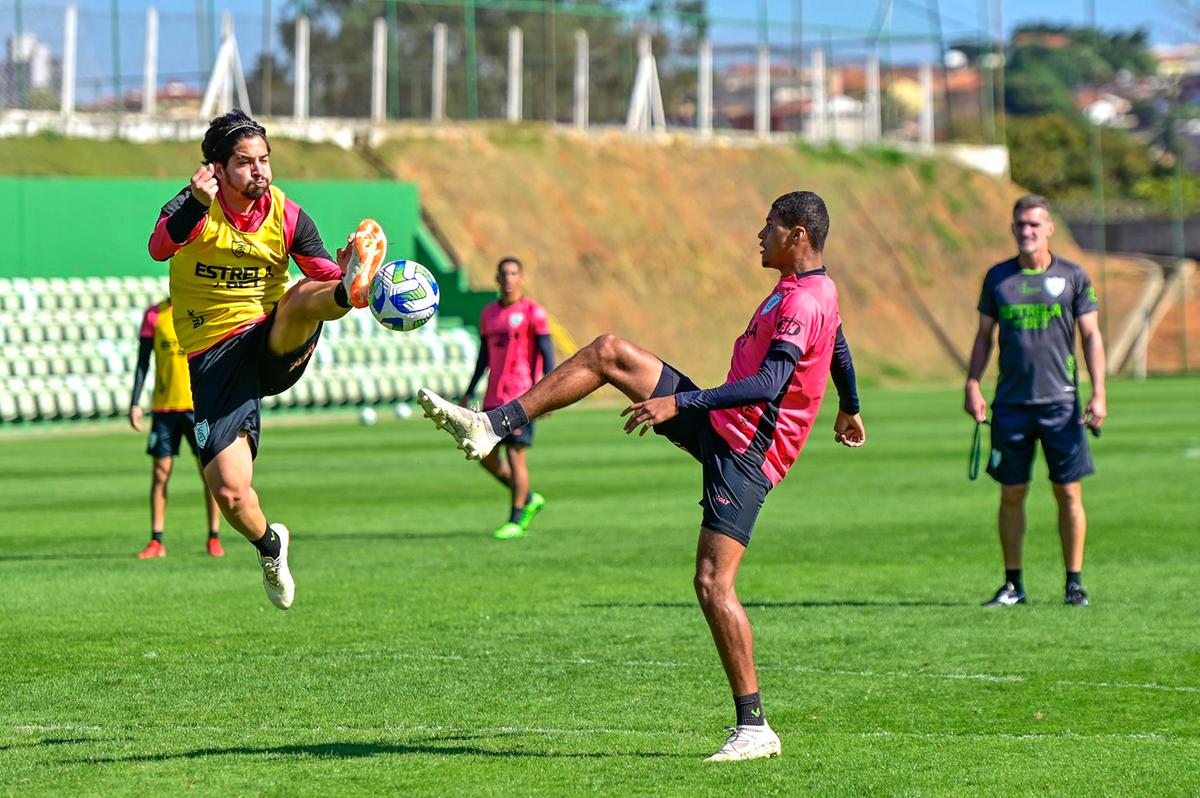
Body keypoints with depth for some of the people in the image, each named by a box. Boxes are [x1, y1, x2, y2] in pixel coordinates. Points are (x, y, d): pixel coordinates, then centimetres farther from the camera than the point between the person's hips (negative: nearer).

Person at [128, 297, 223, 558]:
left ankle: (214, 539, 8)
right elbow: (143, 363, 6)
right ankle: (156, 542, 3)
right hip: (164, 406, 1)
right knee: (160, 472, -1)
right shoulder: (154, 315, 4)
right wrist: (135, 403, -1)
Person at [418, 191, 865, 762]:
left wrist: (678, 403, -35)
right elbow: (839, 348, 31)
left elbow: (771, 383, -33)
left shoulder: (804, 303, -21)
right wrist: (850, 410, 50)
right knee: (609, 352, 5)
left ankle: (754, 729, -12)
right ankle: (491, 426, 2)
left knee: (712, 584, -17)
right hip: (721, 426, 10)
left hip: (743, 452, -10)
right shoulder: (815, 293, 12)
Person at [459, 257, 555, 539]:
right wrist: (469, 392, 19)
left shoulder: (533, 312, -4)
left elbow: (547, 354, -7)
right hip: (493, 398, 7)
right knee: (485, 456, 7)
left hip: (522, 396, -7)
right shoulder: (488, 314, 15)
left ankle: (516, 521, -3)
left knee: (515, 453, -10)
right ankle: (529, 499, 24)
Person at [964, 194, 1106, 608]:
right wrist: (972, 386, 3)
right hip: (1010, 403, 2)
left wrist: (1098, 393, -5)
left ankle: (1074, 582, 7)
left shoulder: (1073, 276, 3)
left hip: (1061, 402, -2)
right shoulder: (998, 277, 8)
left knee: (1069, 493, -1)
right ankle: (1013, 584, 11)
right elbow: (983, 336, 14)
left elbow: (1091, 336, 4)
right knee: (1011, 494, 4)